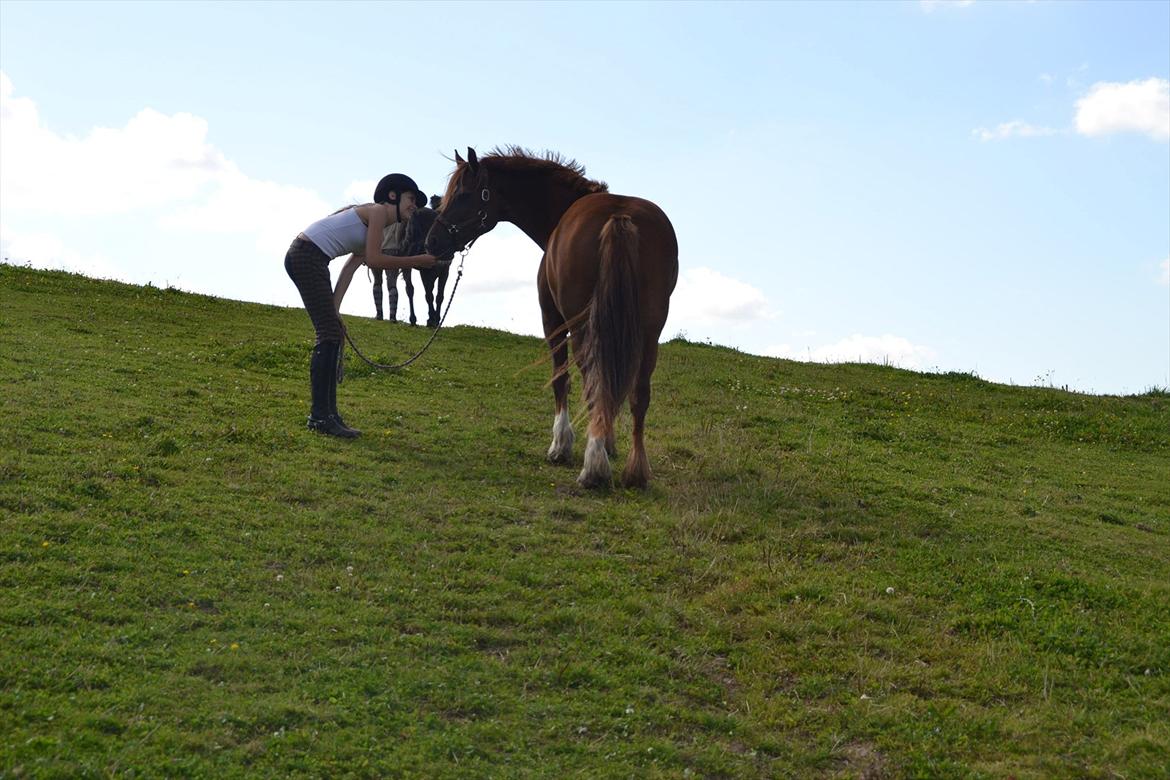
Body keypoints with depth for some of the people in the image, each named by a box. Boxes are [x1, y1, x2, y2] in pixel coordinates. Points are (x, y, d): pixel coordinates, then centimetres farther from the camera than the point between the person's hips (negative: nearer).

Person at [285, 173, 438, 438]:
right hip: (306, 256, -10)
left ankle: (329, 414, 13)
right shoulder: (378, 211, -5)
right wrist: (418, 261, -6)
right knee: (329, 336, -10)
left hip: (310, 260, 10)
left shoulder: (373, 225, 23)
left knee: (333, 336, 10)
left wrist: (334, 309, 9)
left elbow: (352, 265, 17)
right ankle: (319, 415, -10)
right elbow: (374, 259, -13)